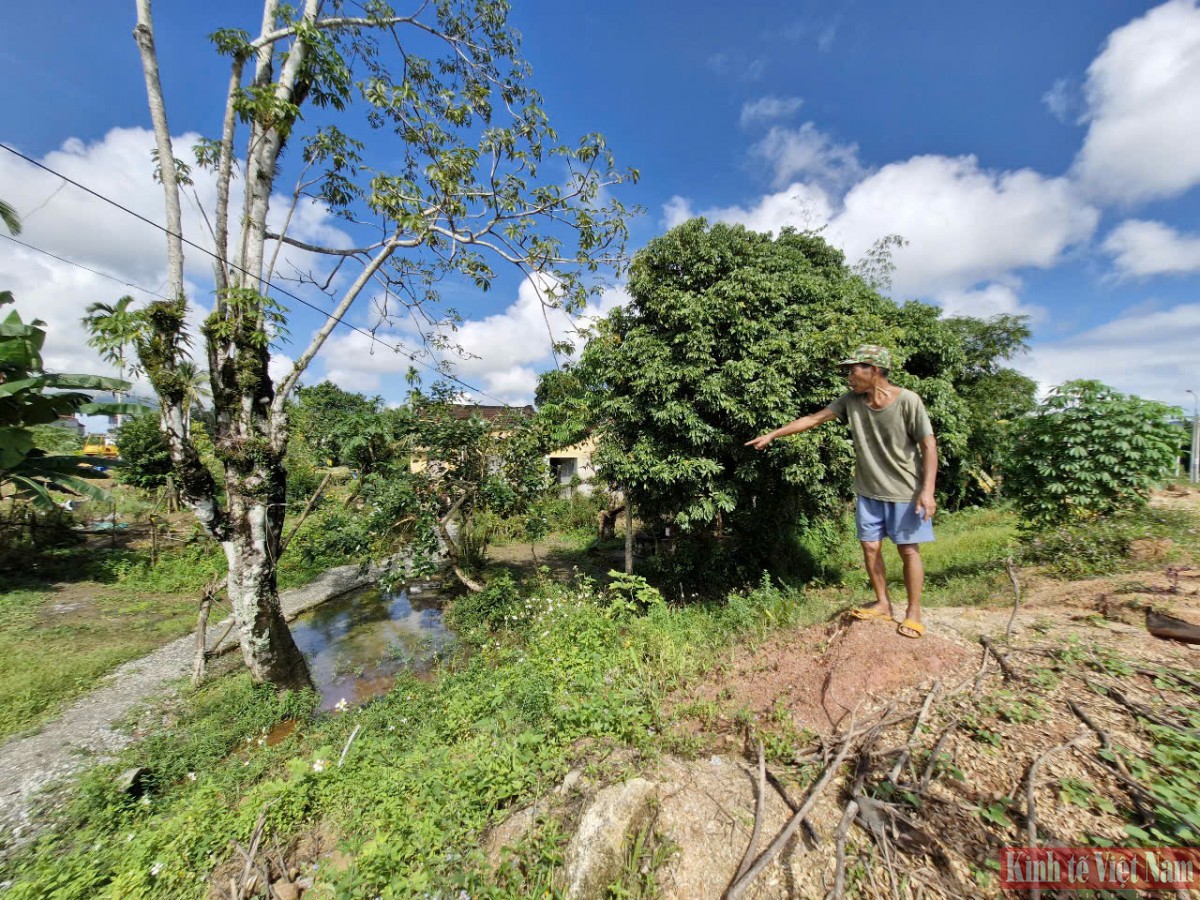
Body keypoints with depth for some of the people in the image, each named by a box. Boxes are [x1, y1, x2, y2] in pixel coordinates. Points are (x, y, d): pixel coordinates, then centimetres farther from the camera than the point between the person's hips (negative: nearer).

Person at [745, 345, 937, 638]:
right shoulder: (851, 400, -4)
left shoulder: (908, 401, -16)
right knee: (870, 547, 9)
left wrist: (927, 489, -18)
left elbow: (929, 446, -12)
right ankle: (882, 603, 28)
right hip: (869, 491, 4)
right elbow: (813, 419, 1)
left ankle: (913, 612, 22)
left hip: (905, 492, -4)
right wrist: (772, 434, 0)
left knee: (908, 550, 5)